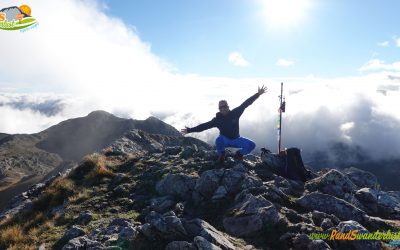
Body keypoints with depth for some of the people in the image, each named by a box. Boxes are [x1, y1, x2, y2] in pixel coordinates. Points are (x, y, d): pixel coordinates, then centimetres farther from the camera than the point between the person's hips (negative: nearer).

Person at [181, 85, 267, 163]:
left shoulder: (235, 113, -12)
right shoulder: (217, 119, -13)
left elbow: (245, 104, -14)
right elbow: (204, 126, -16)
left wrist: (258, 94, -17)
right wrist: (190, 130, -23)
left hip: (236, 139, 2)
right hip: (225, 140, -2)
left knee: (251, 145, -18)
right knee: (219, 140, -37)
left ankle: (239, 154, 13)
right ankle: (221, 155, -4)